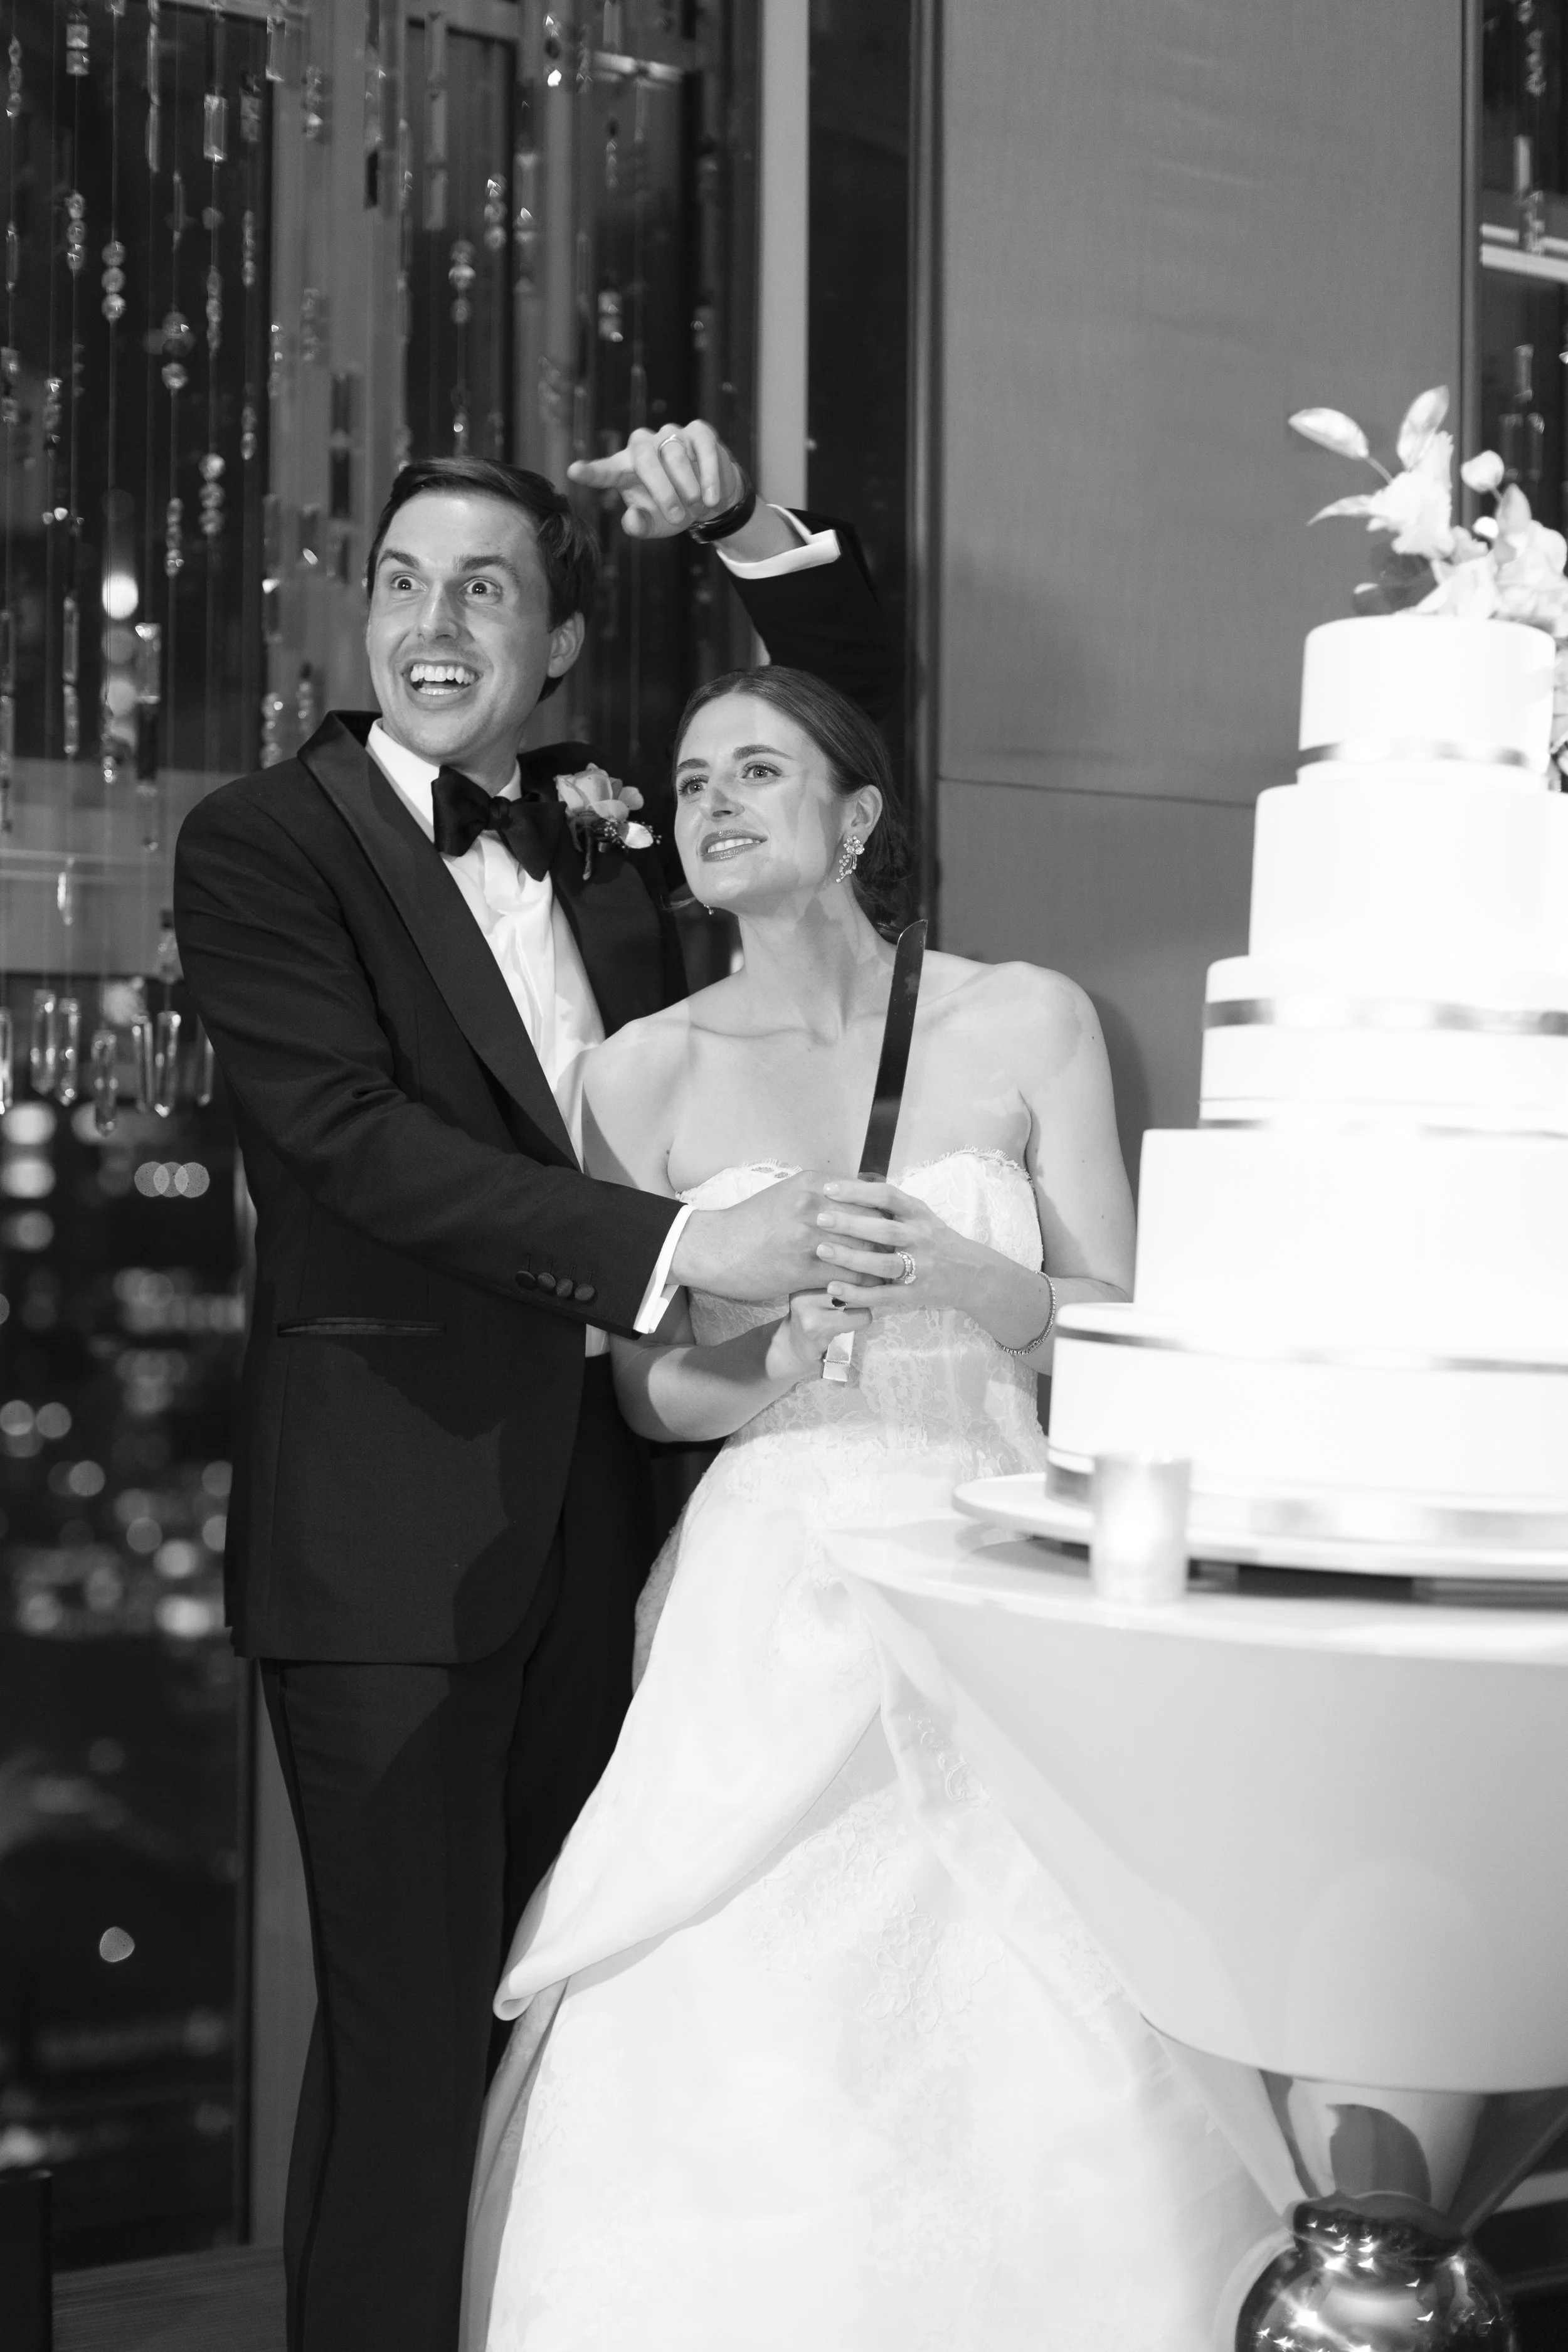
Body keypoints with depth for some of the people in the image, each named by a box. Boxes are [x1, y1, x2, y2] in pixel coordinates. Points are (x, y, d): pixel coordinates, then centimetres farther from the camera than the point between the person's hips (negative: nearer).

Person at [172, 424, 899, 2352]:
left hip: (592, 1505, 5)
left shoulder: (611, 838, 12)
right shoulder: (261, 841, -4)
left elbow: (847, 730, 20)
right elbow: (355, 1134, -16)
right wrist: (676, 1245, -24)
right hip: (389, 1528, -5)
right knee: (413, 2034, -1)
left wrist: (746, 528, 2)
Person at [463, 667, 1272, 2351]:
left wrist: (965, 1280, -14)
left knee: (1032, 2075, -6)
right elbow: (650, 1389, 6)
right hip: (769, 1598, 0)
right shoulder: (643, 1074, 5)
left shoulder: (1026, 1023, 3)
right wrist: (790, 1347, -14)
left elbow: (1122, 1327, 4)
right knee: (733, 2079, -8)